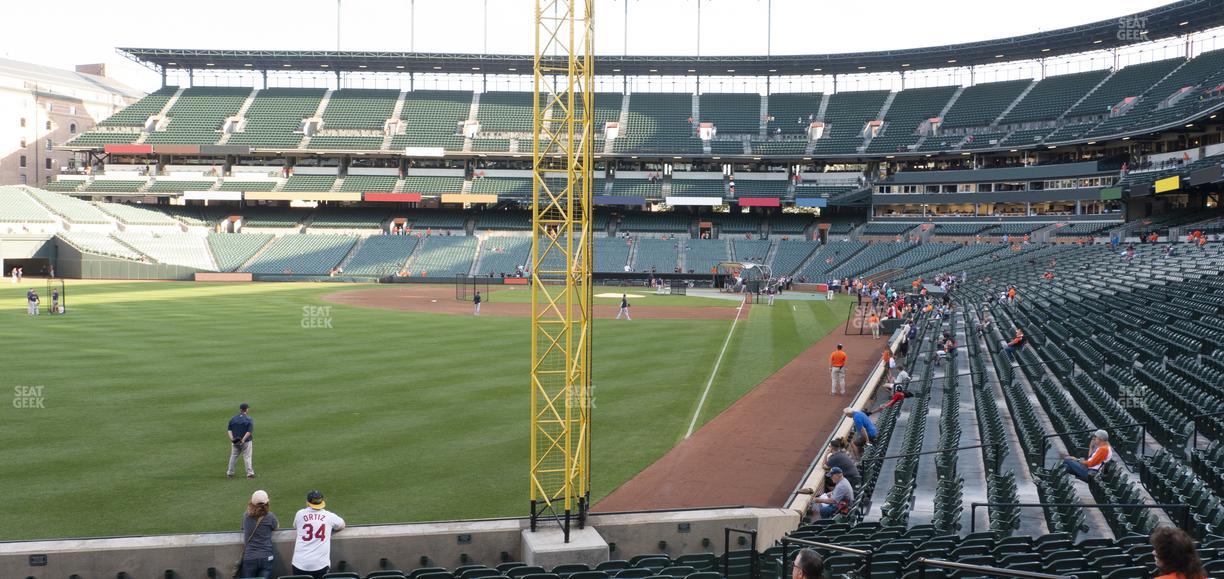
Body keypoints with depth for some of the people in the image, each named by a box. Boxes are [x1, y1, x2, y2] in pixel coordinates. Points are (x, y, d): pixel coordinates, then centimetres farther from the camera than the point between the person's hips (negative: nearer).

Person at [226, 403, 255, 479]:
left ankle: (229, 473, 17)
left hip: (234, 442, 4)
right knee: (247, 457, 1)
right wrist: (243, 439, -20)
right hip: (246, 442, -4)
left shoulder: (233, 418, 5)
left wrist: (231, 438, -10)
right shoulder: (249, 419, -9)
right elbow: (249, 431, -18)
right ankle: (250, 473, -2)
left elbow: (229, 430, 1)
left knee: (233, 456, 12)